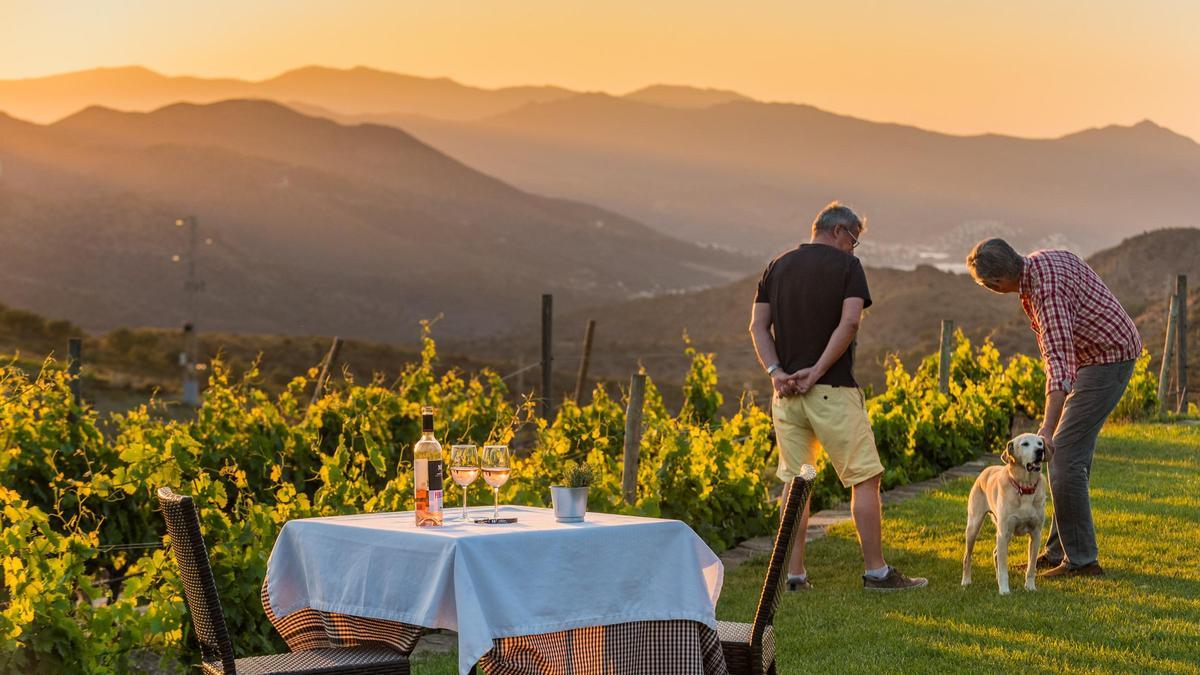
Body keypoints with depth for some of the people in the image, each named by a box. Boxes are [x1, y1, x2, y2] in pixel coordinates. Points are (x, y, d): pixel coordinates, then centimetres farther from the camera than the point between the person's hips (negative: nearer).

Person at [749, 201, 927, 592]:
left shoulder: (777, 267, 13)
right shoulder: (847, 266, -2)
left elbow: (758, 326, 4)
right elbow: (849, 322, -15)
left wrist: (775, 372, -6)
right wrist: (816, 371, -15)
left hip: (786, 390, 5)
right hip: (833, 390, -5)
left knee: (794, 481, 10)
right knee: (864, 478, 3)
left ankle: (794, 574, 8)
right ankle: (876, 571, 3)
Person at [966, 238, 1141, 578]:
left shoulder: (1047, 290, -29)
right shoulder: (1039, 260, 1)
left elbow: (1060, 361, -38)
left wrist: (1047, 430, -45)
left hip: (1107, 359, -10)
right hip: (1111, 350, 10)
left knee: (1064, 454, -13)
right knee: (1074, 454, 12)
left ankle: (1081, 559, -10)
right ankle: (1059, 550, 18)